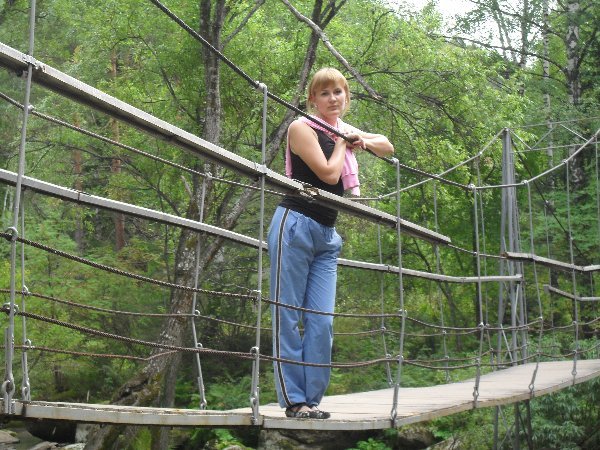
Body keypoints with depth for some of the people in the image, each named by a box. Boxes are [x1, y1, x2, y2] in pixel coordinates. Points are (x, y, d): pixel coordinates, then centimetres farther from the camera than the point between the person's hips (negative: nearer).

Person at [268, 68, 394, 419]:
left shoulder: (345, 130, 16)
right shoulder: (302, 128, -4)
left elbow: (388, 148, 28)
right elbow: (329, 173, -14)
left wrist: (363, 142, 7)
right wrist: (341, 143, 2)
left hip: (327, 235, 7)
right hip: (295, 226, -7)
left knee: (322, 321, 0)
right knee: (287, 315, -4)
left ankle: (312, 399, 6)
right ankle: (293, 399, -3)